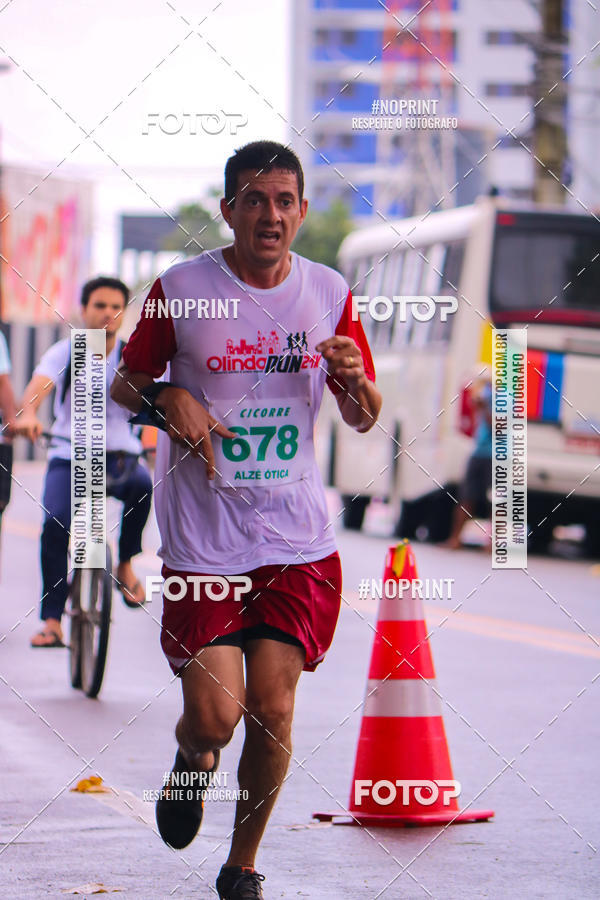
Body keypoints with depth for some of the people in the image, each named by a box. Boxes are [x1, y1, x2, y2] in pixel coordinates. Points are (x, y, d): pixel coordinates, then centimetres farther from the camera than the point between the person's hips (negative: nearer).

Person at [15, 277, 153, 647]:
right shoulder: (65, 353, -4)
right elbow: (39, 384, -23)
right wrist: (29, 414, -46)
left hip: (119, 456, 1)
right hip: (69, 455, -1)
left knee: (141, 483, -33)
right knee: (56, 523, -24)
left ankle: (126, 565, -8)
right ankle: (52, 619, -16)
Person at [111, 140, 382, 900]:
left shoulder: (329, 294, 4)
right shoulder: (180, 290, -4)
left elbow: (365, 420, 12)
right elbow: (123, 384, 8)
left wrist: (353, 379, -11)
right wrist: (166, 399, -14)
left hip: (299, 544, 2)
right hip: (202, 543, -2)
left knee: (273, 713, -4)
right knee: (213, 717, -8)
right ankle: (191, 760, 31)